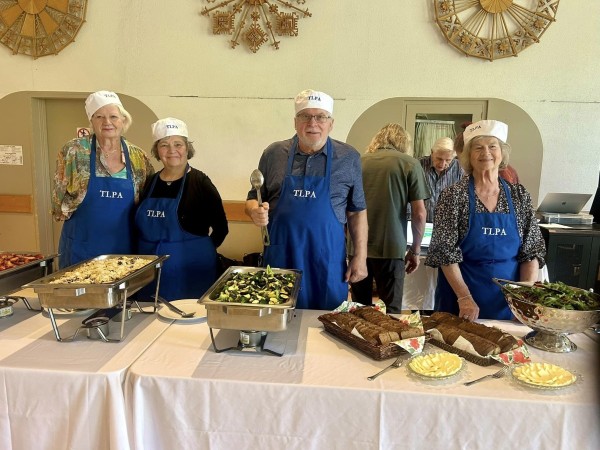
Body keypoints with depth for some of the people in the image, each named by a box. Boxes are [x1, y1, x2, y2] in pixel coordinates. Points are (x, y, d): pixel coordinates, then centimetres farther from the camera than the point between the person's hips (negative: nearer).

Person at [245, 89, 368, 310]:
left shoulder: (348, 158, 1)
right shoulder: (273, 153, 3)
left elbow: (357, 212, 5)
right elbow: (253, 199, 11)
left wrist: (360, 256, 0)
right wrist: (255, 211, -12)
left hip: (327, 261, -1)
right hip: (280, 257, 1)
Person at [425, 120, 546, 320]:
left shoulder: (520, 195, 1)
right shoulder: (453, 195, -9)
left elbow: (532, 251, 2)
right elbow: (445, 252, -12)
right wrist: (464, 297, -18)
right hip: (459, 296, -2)